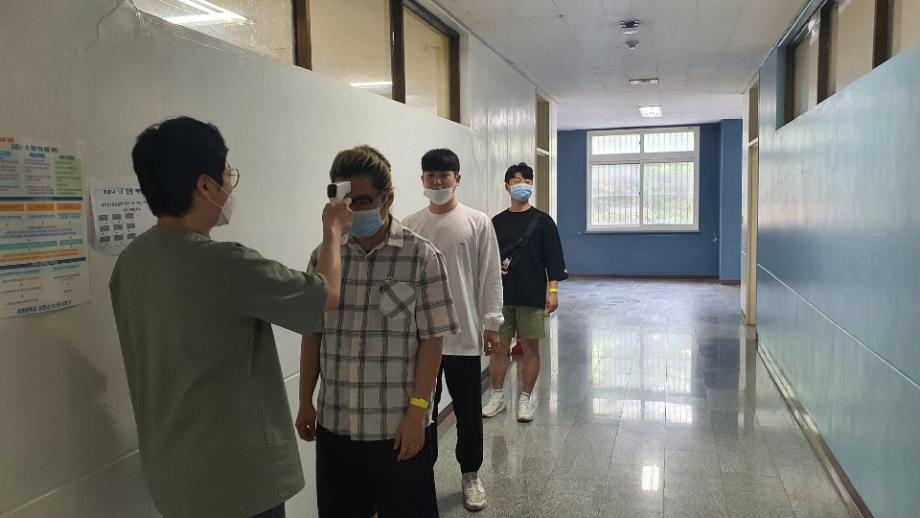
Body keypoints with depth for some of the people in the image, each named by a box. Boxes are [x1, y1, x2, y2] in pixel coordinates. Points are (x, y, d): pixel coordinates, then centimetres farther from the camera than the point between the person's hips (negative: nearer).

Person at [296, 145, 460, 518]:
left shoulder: (421, 257, -9)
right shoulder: (323, 256, 2)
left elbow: (432, 340, -8)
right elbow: (313, 335, 8)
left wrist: (417, 410, -11)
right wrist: (305, 402, 10)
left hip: (399, 426, -3)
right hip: (334, 425, 4)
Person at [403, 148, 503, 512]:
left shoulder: (478, 223, -3)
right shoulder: (410, 226, 2)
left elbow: (490, 277, -2)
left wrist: (491, 323, -4)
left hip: (464, 334, -1)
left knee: (468, 410, 11)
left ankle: (470, 475, 30)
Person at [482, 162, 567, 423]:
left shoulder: (542, 221, 1)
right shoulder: (497, 222, 7)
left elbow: (553, 258, -1)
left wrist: (553, 289, -8)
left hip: (532, 296, -2)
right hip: (501, 295, 2)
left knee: (531, 347, 4)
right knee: (498, 347, 6)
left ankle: (526, 398, 18)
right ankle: (497, 395, 22)